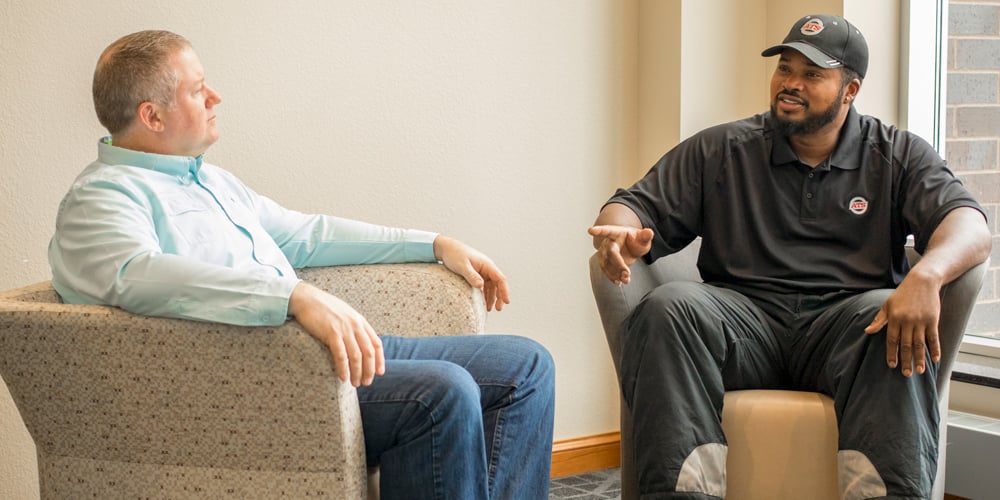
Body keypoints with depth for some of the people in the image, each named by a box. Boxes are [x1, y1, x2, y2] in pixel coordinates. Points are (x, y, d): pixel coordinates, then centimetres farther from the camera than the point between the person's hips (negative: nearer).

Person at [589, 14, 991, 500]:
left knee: (893, 321, -34)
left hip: (842, 324, -1)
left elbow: (970, 225, -2)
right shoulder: (718, 151, 14)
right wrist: (620, 234, -17)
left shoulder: (898, 156, 12)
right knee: (668, 308, -29)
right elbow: (636, 206, 11)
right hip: (743, 322, 1)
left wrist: (926, 275, -27)